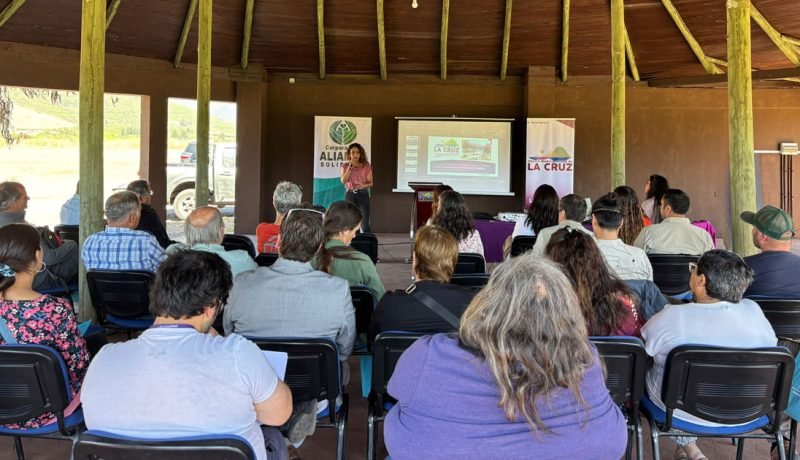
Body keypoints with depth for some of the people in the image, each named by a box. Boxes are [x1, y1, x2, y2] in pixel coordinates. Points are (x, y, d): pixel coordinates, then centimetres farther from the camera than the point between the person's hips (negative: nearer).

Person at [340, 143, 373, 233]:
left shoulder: (366, 166, 2)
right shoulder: (345, 166, 5)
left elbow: (370, 182, 2)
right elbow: (343, 180, -8)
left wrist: (364, 185, -20)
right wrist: (350, 166, -11)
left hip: (363, 194, -1)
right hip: (350, 194, 1)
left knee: (365, 224, -8)